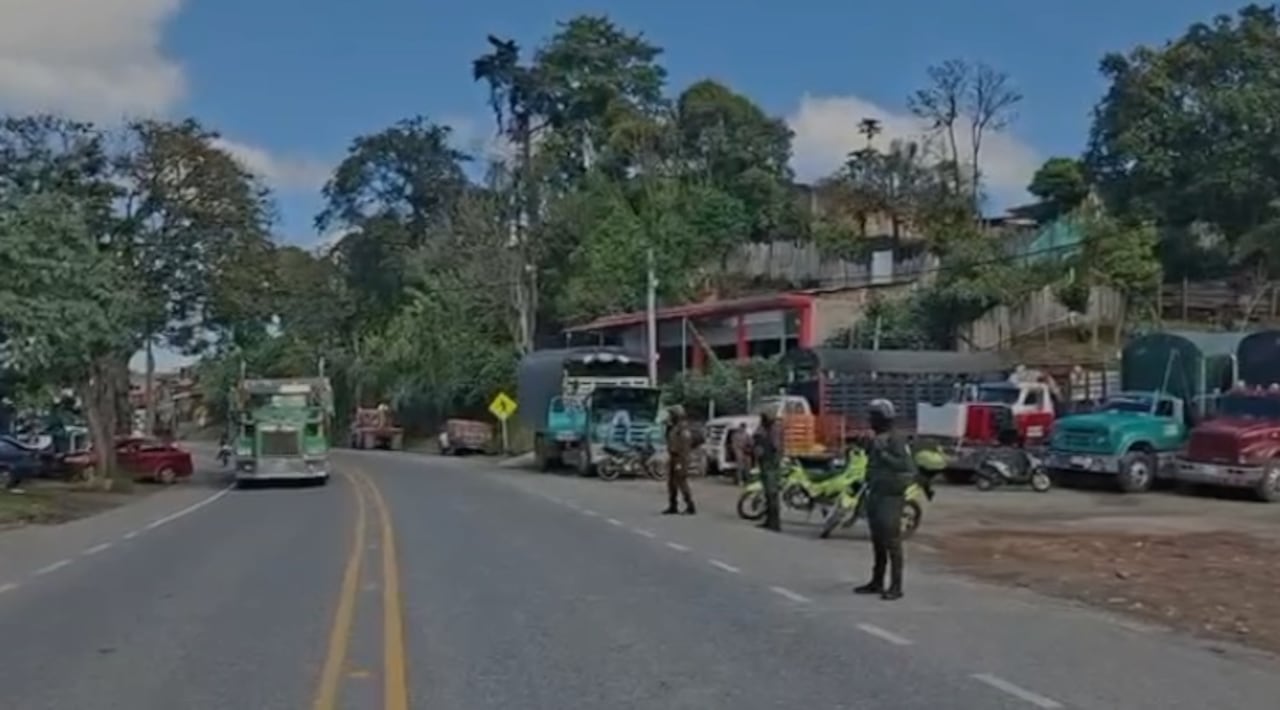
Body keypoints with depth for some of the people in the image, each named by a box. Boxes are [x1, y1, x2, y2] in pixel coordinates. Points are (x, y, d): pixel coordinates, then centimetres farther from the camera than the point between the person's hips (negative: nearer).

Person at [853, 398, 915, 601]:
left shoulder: (896, 440, -13)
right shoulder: (876, 440, 15)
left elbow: (908, 467, -22)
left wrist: (884, 454, -25)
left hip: (891, 497, -9)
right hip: (875, 495, 9)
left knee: (892, 542, -8)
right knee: (877, 542, 14)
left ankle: (896, 586, -5)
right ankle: (877, 582, 23)